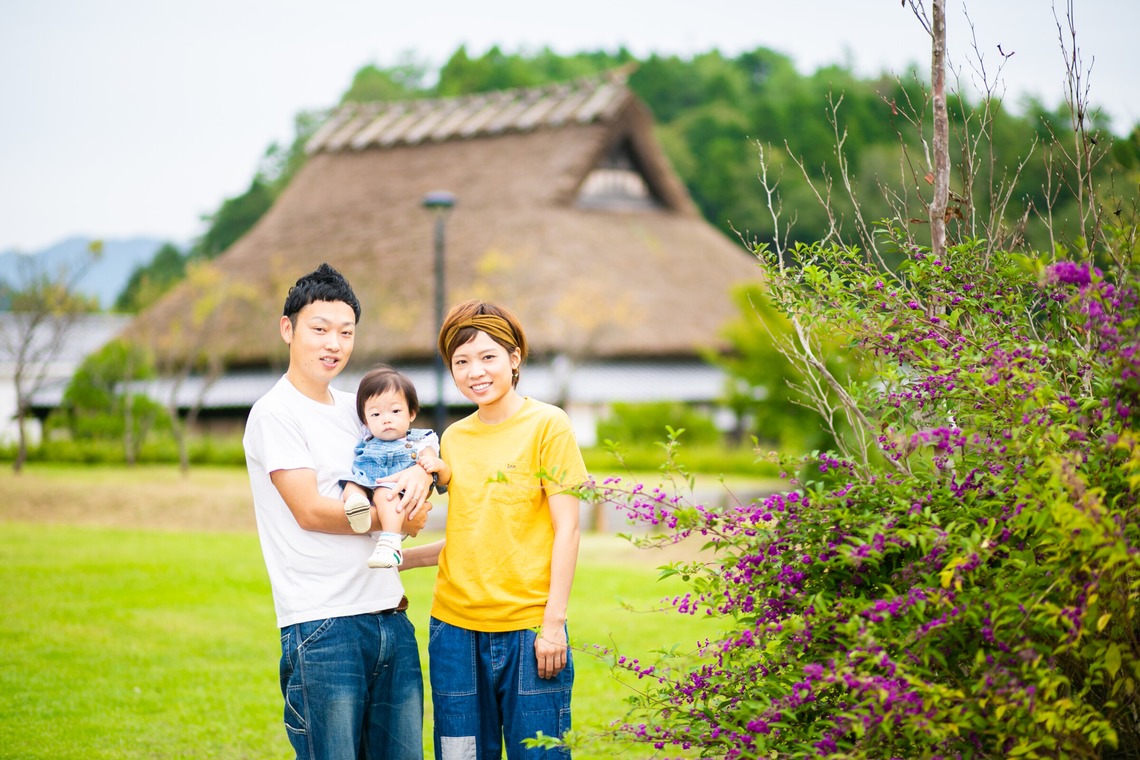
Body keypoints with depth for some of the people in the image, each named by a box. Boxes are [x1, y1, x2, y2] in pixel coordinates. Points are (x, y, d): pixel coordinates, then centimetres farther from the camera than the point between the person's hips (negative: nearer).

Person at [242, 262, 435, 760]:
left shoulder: (356, 408, 15)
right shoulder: (275, 412, -5)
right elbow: (309, 510, -12)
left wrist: (420, 470, 0)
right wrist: (400, 519, -6)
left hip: (390, 617, 7)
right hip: (322, 624, -7)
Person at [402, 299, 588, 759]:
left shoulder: (547, 425, -3)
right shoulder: (454, 438, 12)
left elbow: (565, 529, -6)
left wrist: (553, 623, -11)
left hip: (527, 628, -4)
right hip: (455, 626, 5)